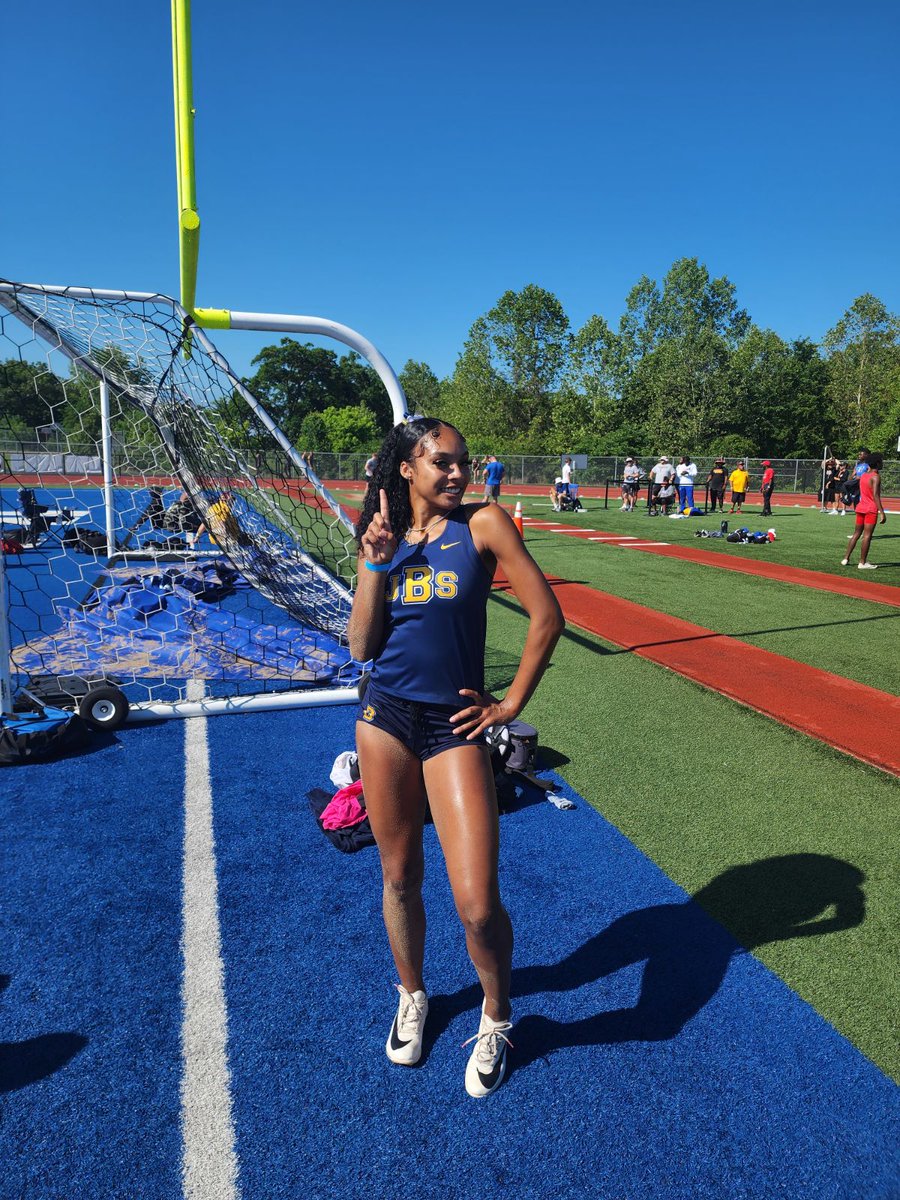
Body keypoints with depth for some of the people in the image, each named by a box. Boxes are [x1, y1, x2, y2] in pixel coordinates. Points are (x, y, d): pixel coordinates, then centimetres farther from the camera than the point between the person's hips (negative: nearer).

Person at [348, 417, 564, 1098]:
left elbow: (547, 616, -7)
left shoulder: (484, 524, -5)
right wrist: (376, 560, -9)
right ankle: (412, 997, 45)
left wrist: (513, 704, -4)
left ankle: (496, 1019, 28)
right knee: (399, 876, 17)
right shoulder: (383, 537, 5)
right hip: (384, 717, 3)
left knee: (477, 903, -4)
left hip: (453, 726, -3)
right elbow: (362, 647, -2)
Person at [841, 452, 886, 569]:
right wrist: (882, 512, -21)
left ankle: (846, 559, 11)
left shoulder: (863, 475, 11)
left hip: (861, 507, 7)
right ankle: (862, 563, -4)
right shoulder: (876, 477, -11)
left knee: (857, 534, 13)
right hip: (871, 509, -7)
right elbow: (875, 496, -19)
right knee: (867, 535, -5)